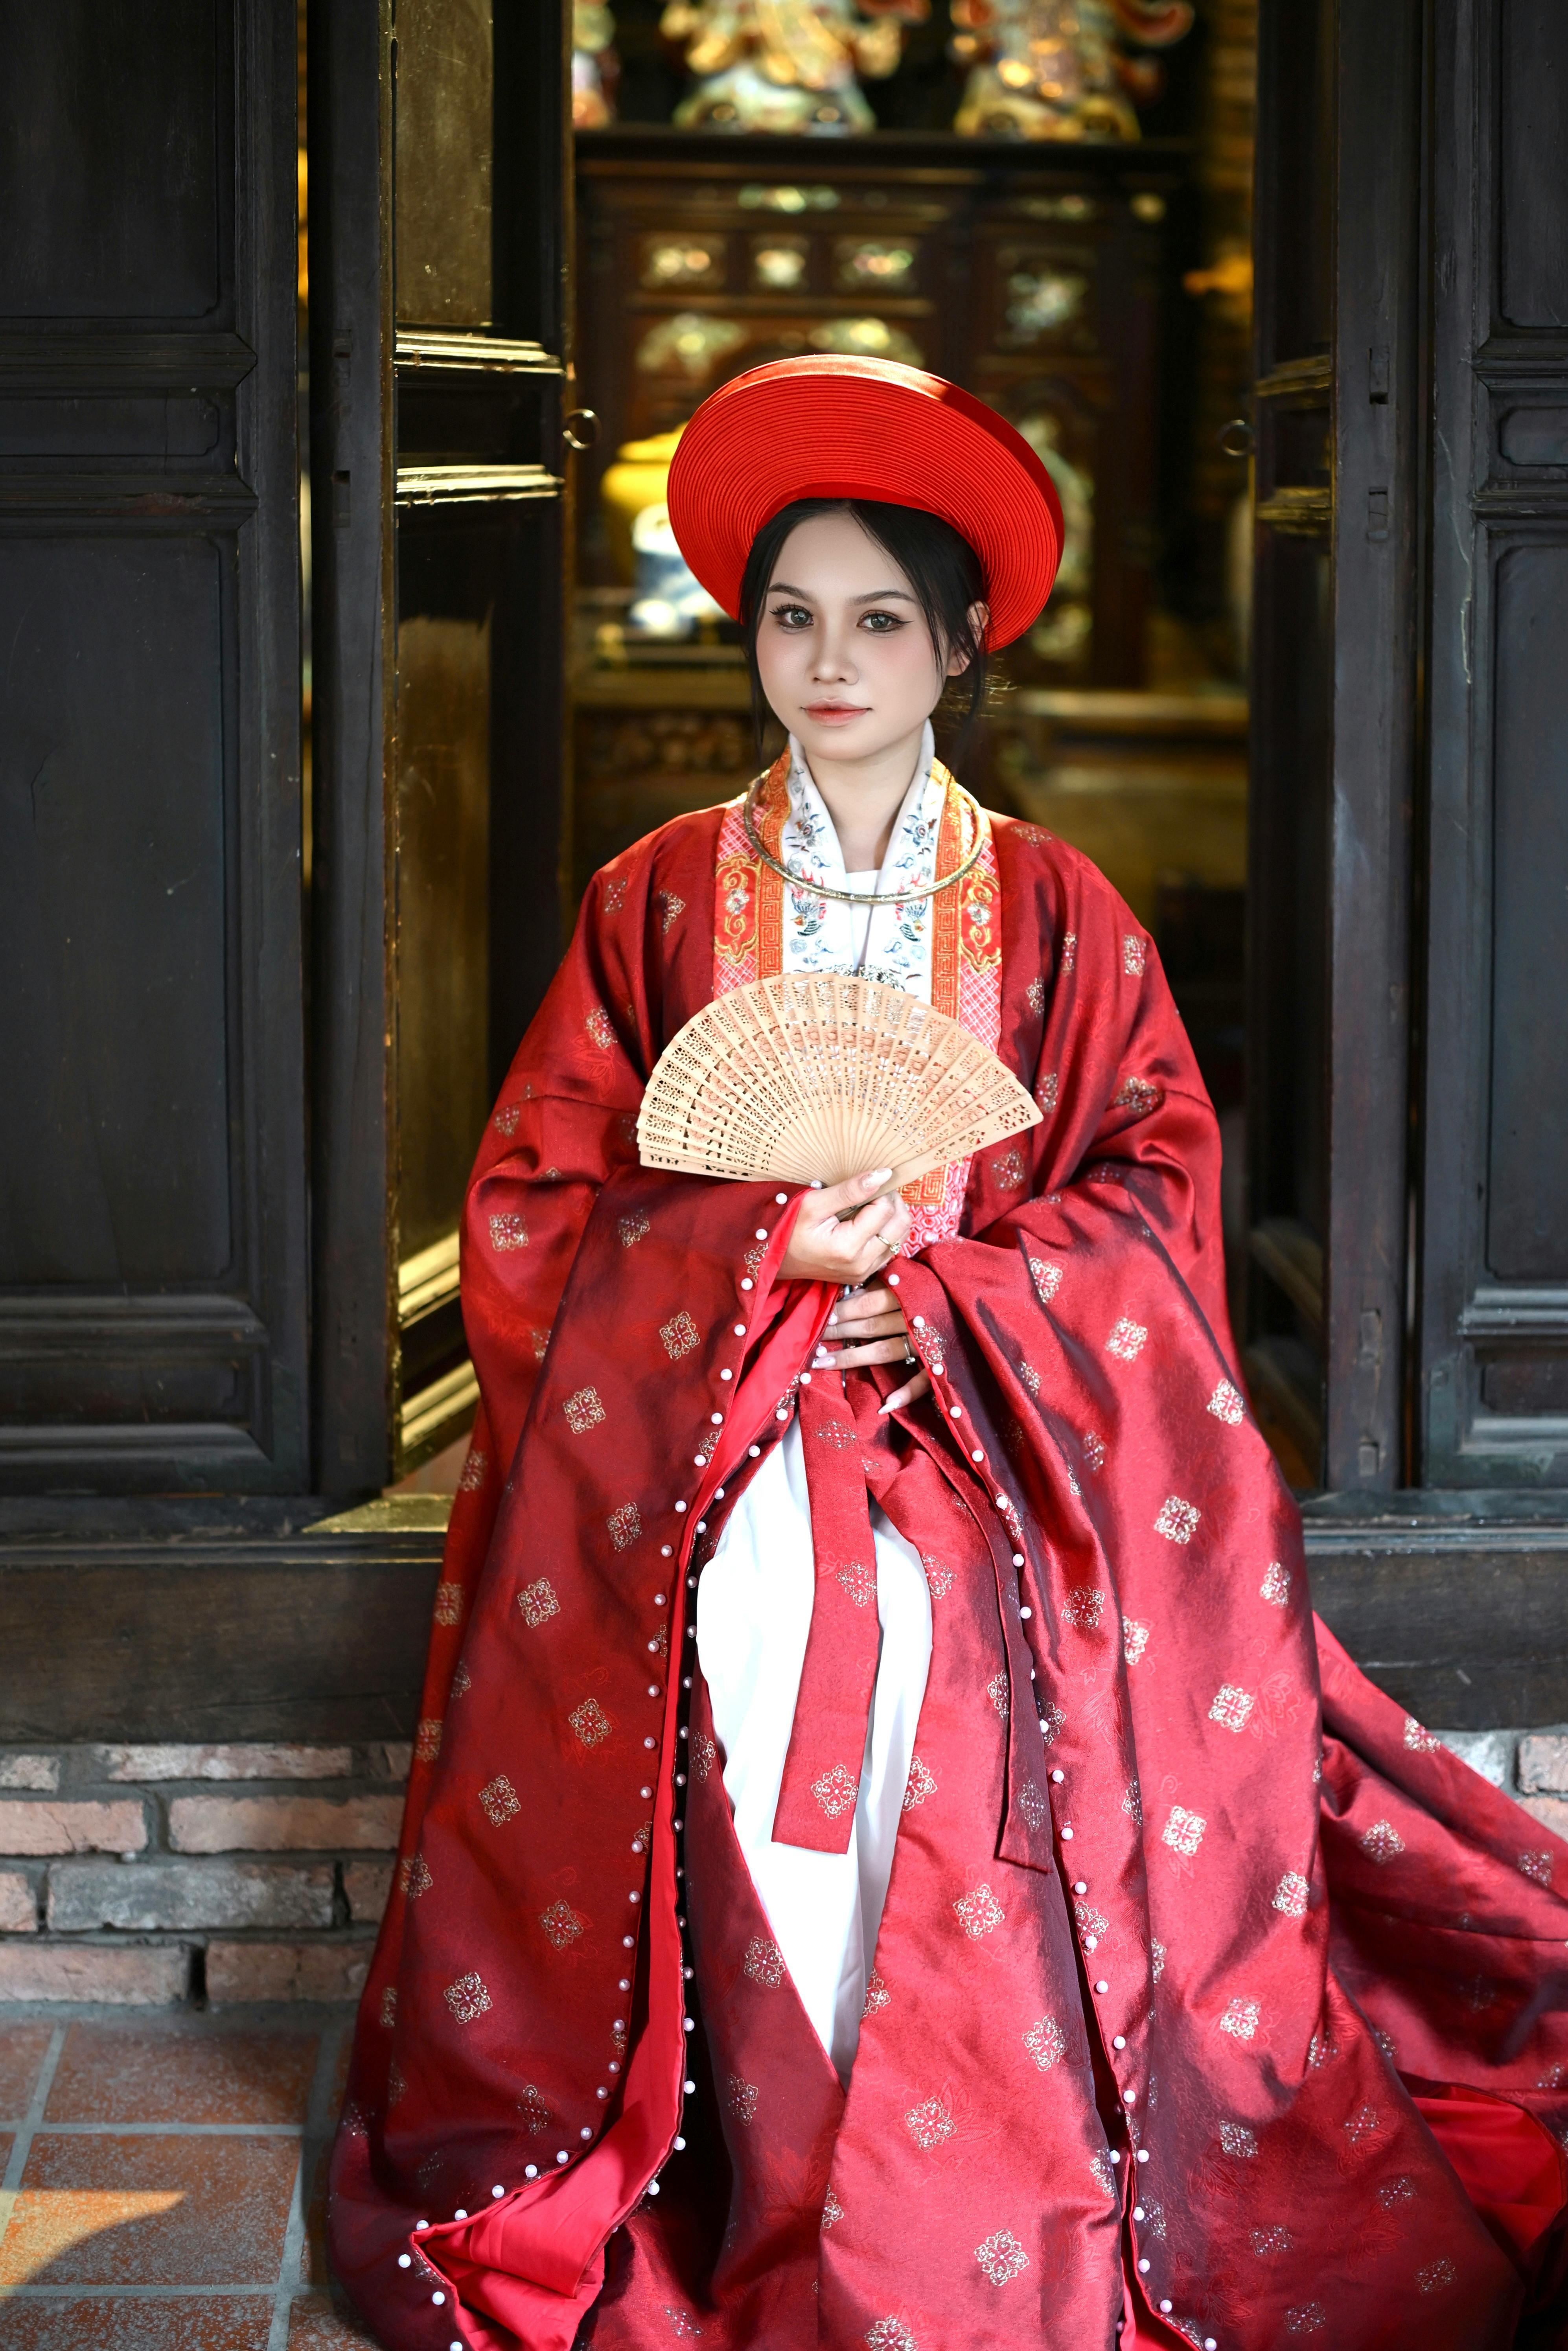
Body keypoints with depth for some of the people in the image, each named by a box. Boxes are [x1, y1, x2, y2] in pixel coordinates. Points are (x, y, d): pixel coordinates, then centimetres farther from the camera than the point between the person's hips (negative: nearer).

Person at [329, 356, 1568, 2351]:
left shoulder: (1054, 912, 8)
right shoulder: (657, 901, 9)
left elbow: (1157, 1188, 5)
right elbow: (535, 1202, 6)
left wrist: (940, 1285, -10)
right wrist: (767, 1249, -10)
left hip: (979, 1451, 0)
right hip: (700, 1462, 1)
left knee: (929, 1659, -27)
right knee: (747, 1665, -27)